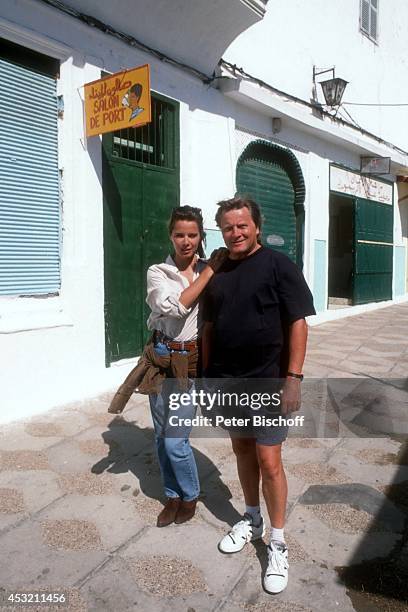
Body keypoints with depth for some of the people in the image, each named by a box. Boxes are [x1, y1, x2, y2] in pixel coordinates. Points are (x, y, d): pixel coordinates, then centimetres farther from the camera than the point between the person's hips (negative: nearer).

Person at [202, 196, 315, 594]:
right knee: (242, 450, 18)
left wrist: (293, 378, -16)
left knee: (269, 461, 1)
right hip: (226, 382, 5)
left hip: (267, 382, -5)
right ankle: (252, 521, 39)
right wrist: (206, 375, 10)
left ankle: (277, 543, 21)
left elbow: (298, 323, -10)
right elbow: (209, 328, 12)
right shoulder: (217, 273, 7)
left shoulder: (278, 265, -8)